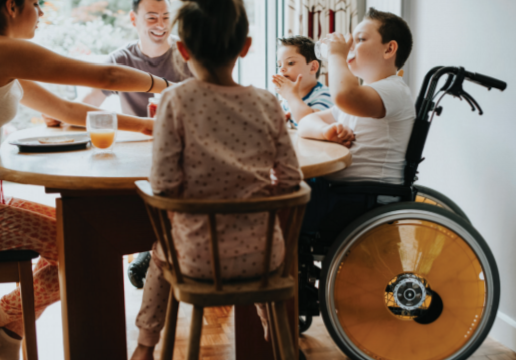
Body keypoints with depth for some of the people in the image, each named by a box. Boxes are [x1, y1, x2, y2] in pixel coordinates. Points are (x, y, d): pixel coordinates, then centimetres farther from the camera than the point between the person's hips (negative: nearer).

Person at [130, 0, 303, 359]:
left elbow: (164, 184, -14)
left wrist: (195, 195, 7)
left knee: (162, 251, 34)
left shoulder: (177, 101, -14)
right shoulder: (267, 103, -6)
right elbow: (290, 178, -4)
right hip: (260, 254, 2)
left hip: (199, 257, -1)